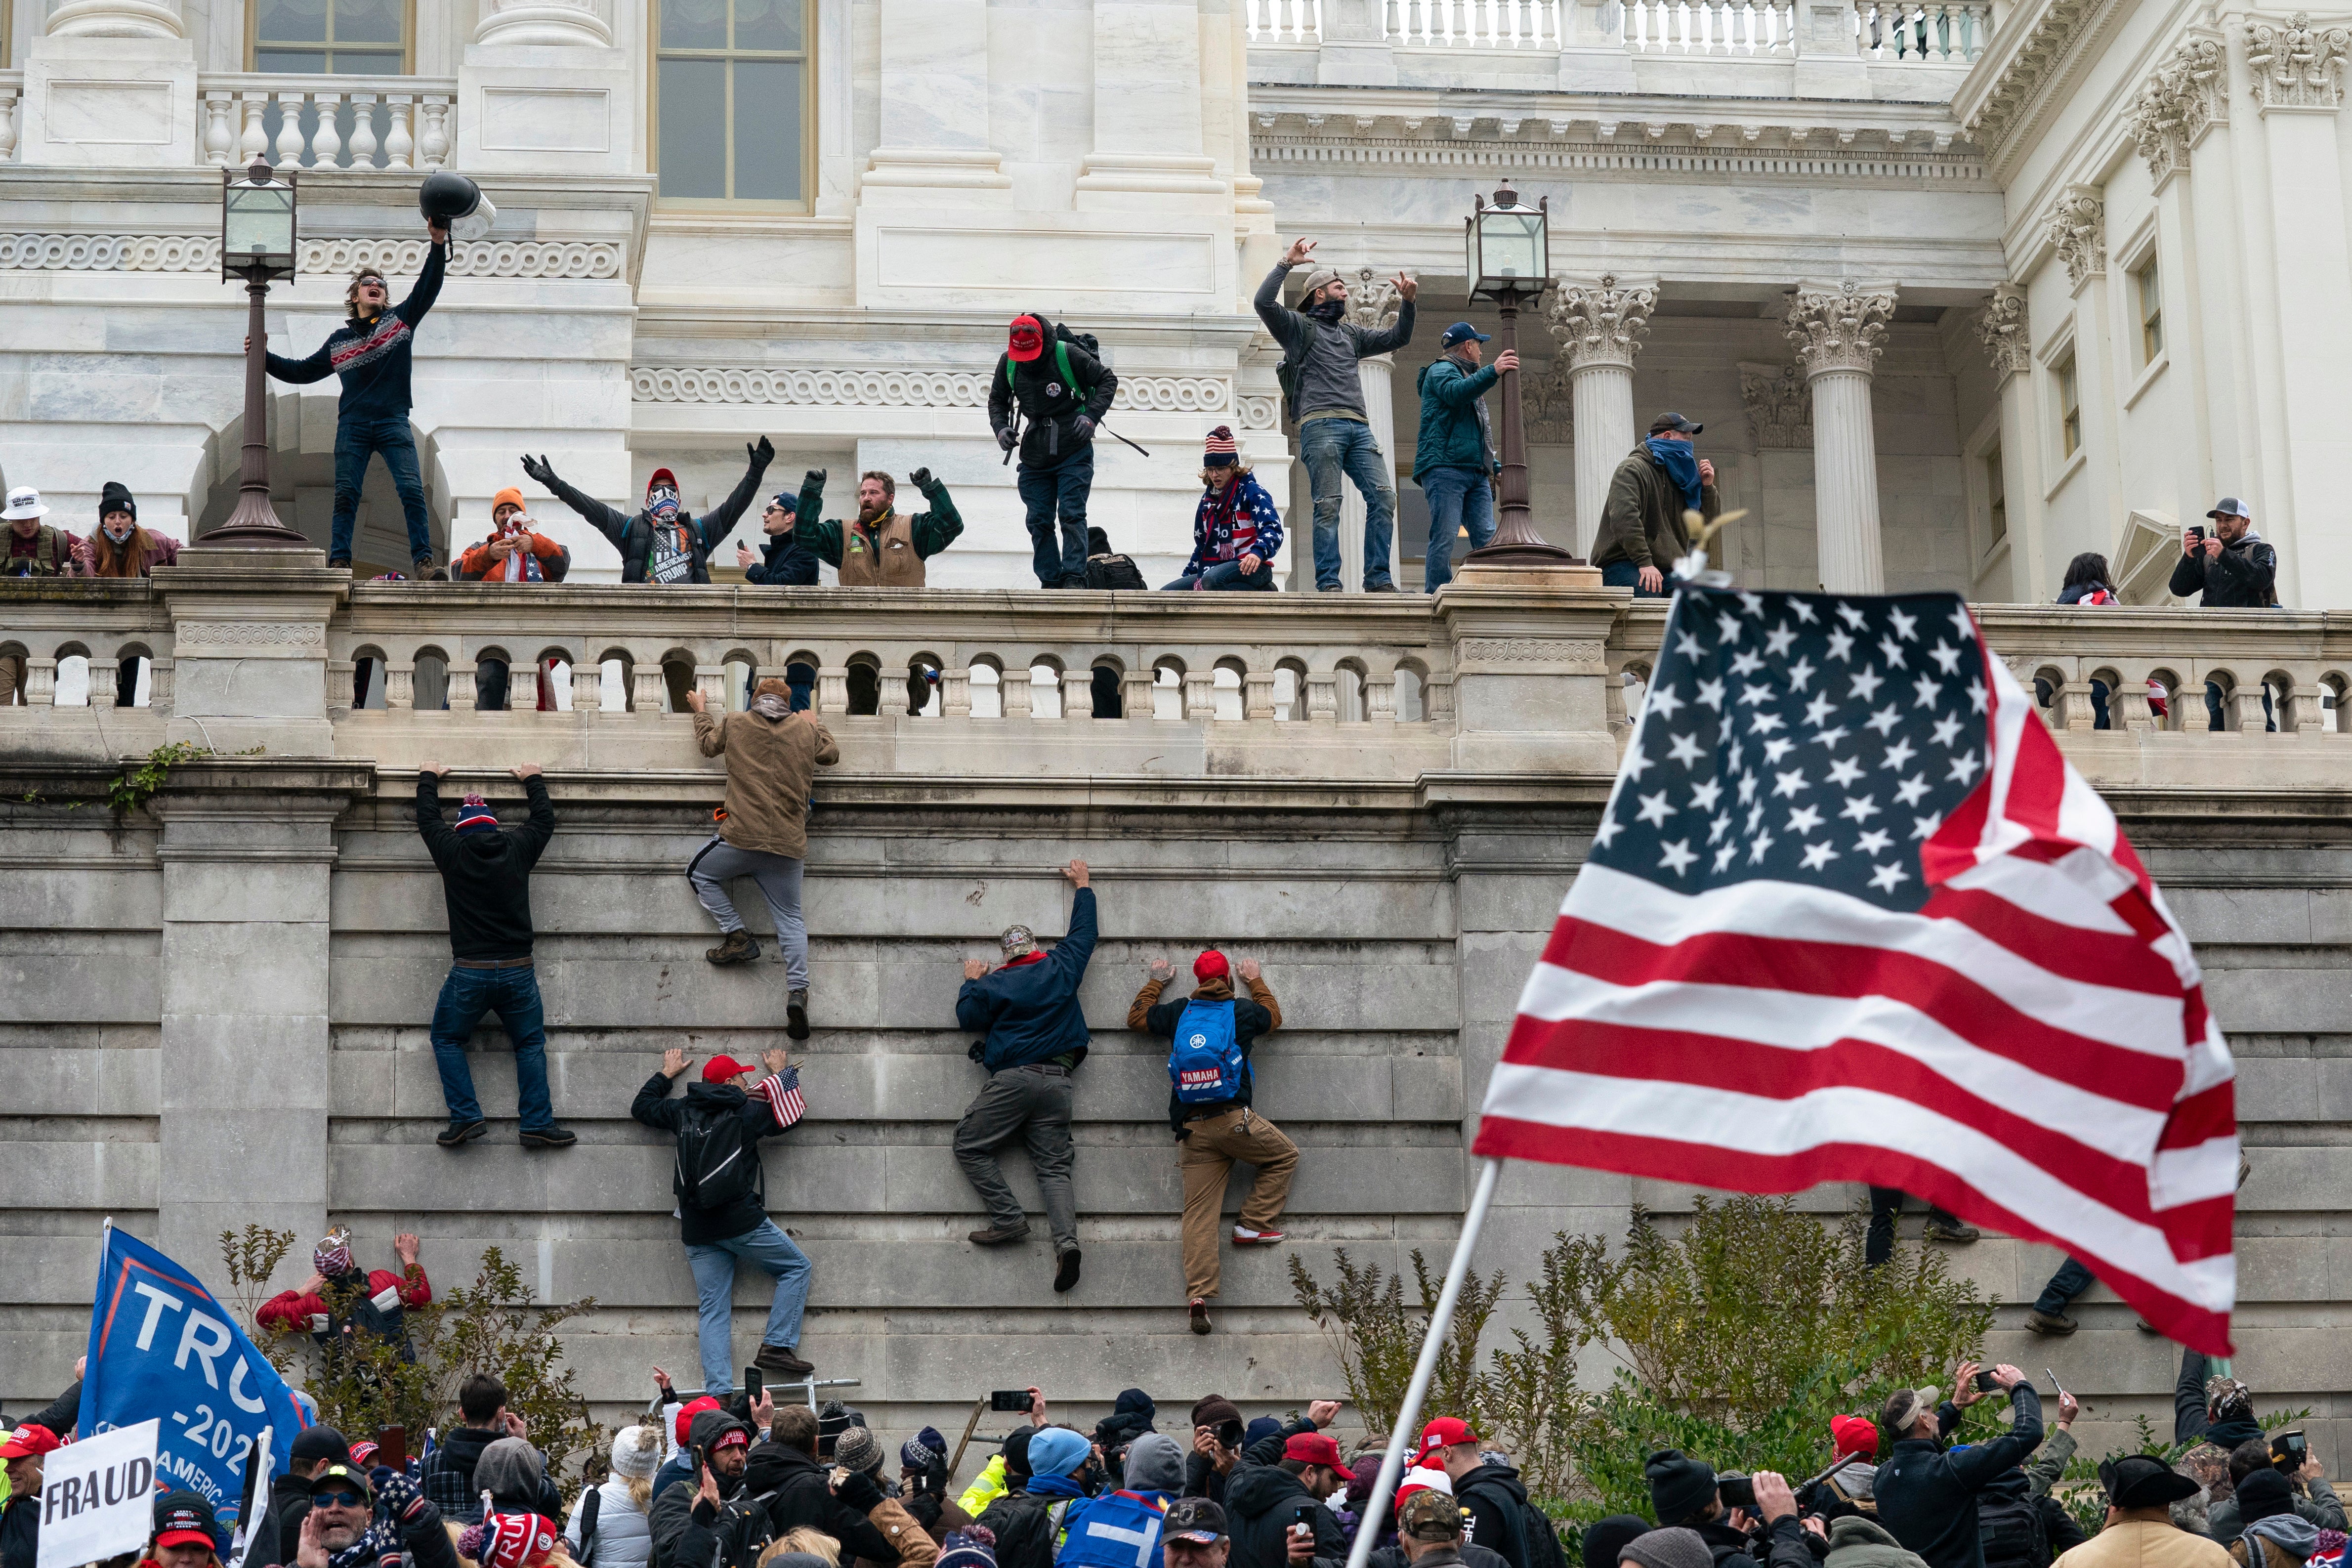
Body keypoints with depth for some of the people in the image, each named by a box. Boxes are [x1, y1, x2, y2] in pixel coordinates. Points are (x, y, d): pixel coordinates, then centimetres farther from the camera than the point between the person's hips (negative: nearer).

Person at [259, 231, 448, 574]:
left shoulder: (401, 320, 13)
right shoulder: (339, 340, 18)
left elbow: (428, 288, 2)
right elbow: (303, 372, 26)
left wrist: (439, 245, -11)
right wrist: (265, 358, 17)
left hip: (393, 421, -2)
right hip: (353, 425, 2)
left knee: (411, 490, -13)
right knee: (345, 494, -5)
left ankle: (424, 561, -14)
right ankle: (339, 561, -5)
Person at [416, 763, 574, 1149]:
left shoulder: (453, 852, 0)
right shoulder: (518, 848, 4)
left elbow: (427, 820, 19)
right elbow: (545, 819, 23)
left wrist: (428, 778, 35)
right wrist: (533, 780, 39)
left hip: (469, 973, -1)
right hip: (518, 972, 1)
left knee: (447, 1040, 14)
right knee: (531, 1044, 12)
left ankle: (466, 1117, -1)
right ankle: (538, 1123, 1)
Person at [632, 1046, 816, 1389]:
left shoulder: (682, 1113, 11)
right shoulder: (746, 1113, -1)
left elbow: (641, 1107, 28)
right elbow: (790, 1116, 14)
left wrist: (667, 1074, 42)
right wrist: (781, 1073, 28)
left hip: (697, 1231, 5)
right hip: (741, 1220, -5)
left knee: (713, 1310, 4)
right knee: (798, 1267, 10)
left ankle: (717, 1391, -7)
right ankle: (776, 1346, -2)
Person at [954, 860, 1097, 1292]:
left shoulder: (995, 984, 2)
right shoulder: (1061, 969, 12)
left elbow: (969, 1017, 13)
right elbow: (1084, 932, 26)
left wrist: (970, 982, 29)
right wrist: (1083, 886, 39)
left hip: (1012, 1079, -4)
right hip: (1057, 1082, 4)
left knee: (970, 1147, 4)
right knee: (1053, 1167, 0)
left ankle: (1008, 1217, -10)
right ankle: (1066, 1238, -23)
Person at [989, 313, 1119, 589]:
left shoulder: (1069, 354, -12)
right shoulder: (1007, 362, 1)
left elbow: (1108, 380, -3)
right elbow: (997, 399, 18)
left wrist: (1091, 415, -16)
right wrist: (1001, 427, -1)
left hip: (1074, 451, -4)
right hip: (1034, 457, 5)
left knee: (1072, 515, -11)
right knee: (1039, 521, 2)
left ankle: (1074, 577, -10)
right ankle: (1050, 582, 7)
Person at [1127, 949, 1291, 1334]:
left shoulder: (1178, 1014, 11)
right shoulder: (1241, 1012, 6)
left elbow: (1136, 1016, 29)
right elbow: (1273, 1016, 30)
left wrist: (1157, 981, 43)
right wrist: (1255, 981, 45)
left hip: (1193, 1128, 3)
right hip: (1234, 1118, -3)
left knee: (1200, 1212, 0)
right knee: (1285, 1155, 22)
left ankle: (1198, 1295, -11)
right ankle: (1253, 1224, 12)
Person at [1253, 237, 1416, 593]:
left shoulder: (1351, 334, 31)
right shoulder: (1298, 326, 12)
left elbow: (1396, 338, 33)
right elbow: (1263, 302, -4)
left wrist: (1407, 302, 20)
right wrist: (1287, 263, -3)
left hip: (1359, 427, 6)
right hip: (1320, 425, -6)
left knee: (1383, 497, -9)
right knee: (1328, 506, -11)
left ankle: (1378, 579, -8)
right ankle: (1329, 584, -11)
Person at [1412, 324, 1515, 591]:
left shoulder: (1470, 378, 34)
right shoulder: (1441, 370, 6)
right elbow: (1455, 392, -20)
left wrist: (1496, 467, 23)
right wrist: (1493, 372, -30)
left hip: (1477, 473, 8)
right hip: (1445, 467, -8)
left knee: (1487, 538, -8)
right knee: (1445, 537, -15)